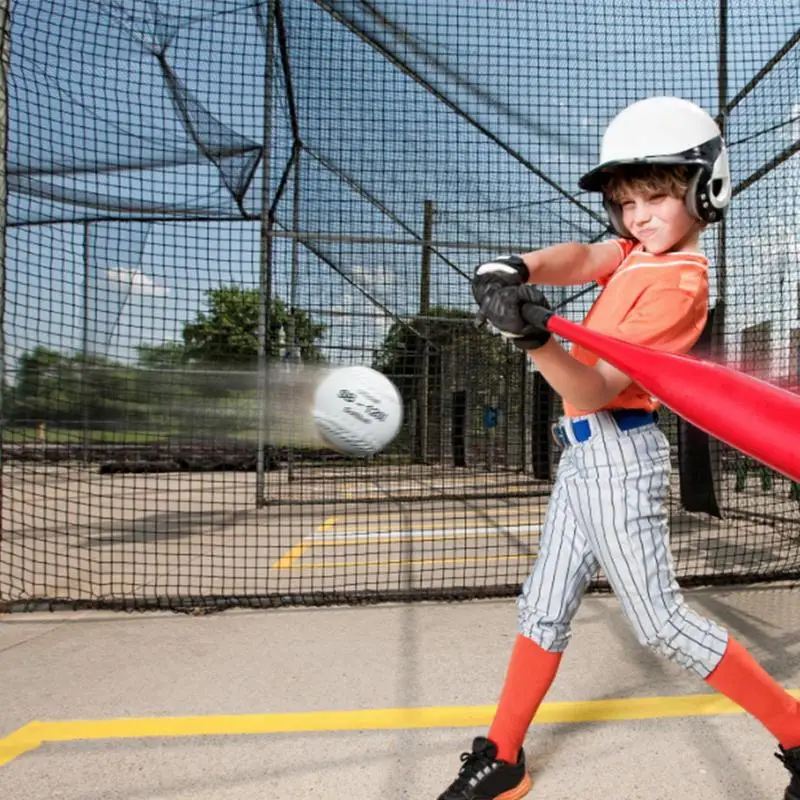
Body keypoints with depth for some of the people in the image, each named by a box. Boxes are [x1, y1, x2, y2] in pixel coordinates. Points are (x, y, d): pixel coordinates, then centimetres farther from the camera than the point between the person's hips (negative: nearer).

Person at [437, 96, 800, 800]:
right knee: (544, 609, 12)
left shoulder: (678, 282, -15)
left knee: (662, 623, -1)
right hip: (585, 454, 9)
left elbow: (597, 388, -22)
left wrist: (536, 340, -39)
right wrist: (516, 270, -24)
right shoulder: (642, 247, 10)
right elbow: (580, 258, -3)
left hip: (618, 455, -9)